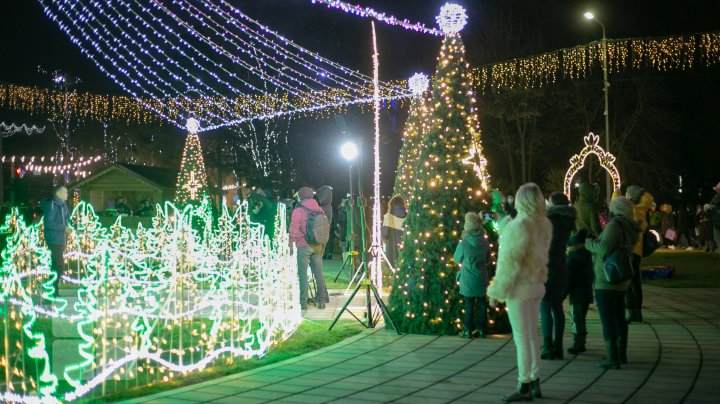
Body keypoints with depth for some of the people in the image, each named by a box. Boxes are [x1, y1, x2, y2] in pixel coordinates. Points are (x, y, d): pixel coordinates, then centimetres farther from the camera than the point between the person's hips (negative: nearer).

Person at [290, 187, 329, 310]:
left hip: (303, 246, -5)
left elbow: (294, 230, -13)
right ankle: (321, 300, 15)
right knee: (318, 273, 11)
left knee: (302, 274, 1)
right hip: (317, 246, 5)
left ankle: (303, 301, 1)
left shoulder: (298, 210, -9)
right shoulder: (319, 210, 5)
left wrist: (292, 240, 1)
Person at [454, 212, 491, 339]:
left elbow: (456, 260, -2)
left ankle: (468, 330, 11)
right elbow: (487, 260, 8)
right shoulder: (485, 242, -7)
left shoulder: (463, 244, -18)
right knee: (482, 303, 12)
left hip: (468, 280, -3)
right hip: (482, 279, 3)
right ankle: (481, 329, 18)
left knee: (469, 304, 7)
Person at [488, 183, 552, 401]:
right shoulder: (544, 224, 5)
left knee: (522, 338, -3)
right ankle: (534, 383, 20)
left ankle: (524, 387, 2)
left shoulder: (520, 225, -19)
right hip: (536, 284, 8)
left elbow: (511, 261, -20)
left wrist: (497, 290, -13)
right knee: (532, 335, 14)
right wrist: (506, 220, 18)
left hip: (520, 286, -8)